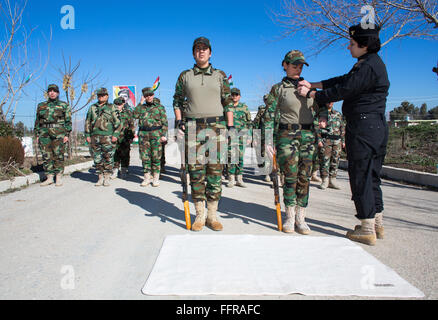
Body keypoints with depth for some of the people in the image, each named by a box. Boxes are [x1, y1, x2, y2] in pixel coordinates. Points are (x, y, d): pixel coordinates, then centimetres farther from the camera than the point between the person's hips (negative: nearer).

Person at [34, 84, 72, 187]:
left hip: (59, 133, -3)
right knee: (46, 156, 2)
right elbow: (37, 122, 17)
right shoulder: (41, 106, 16)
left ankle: (59, 178, 4)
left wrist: (67, 135, -6)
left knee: (58, 155, -3)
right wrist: (37, 135, 10)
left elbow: (68, 121, 2)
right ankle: (49, 178, 9)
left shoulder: (64, 105, 7)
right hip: (44, 134, 3)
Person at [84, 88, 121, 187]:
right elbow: (88, 122, 18)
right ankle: (100, 178, 15)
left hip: (108, 137, -4)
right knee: (97, 159, 6)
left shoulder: (111, 108, 4)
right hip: (95, 137, 4)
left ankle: (107, 178, 6)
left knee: (108, 158, -2)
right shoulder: (92, 108, 14)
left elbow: (118, 123, 0)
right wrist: (87, 135, 11)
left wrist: (116, 135, -10)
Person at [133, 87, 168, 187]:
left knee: (156, 156, -3)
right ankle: (147, 178, 11)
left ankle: (156, 178, 5)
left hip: (156, 134, -3)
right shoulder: (141, 107, 17)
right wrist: (141, 103, 1)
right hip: (143, 134, 3)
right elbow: (135, 115, -1)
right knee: (144, 156, 3)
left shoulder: (159, 107, 7)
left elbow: (164, 122, 3)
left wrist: (163, 135, -7)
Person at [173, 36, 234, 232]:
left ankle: (212, 215, 9)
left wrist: (230, 125, 1)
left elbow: (228, 102, 8)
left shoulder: (220, 75, 10)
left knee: (215, 170, -1)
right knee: (196, 171, 0)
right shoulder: (185, 76, 12)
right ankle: (200, 216, 11)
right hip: (193, 127, 1)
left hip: (216, 127, 0)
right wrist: (178, 120, 3)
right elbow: (177, 100, 18)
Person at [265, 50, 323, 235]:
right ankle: (290, 217, 8)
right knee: (290, 176, -6)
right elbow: (270, 116, -1)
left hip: (307, 136, 4)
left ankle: (300, 218, 10)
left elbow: (315, 113, 19)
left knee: (304, 177, 1)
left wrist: (317, 135, 14)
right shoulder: (278, 89, 3)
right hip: (287, 136, -3)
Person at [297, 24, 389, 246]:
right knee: (371, 176, 16)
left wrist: (310, 94, -4)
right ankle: (377, 224, 25)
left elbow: (342, 90, -15)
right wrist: (312, 85, 15)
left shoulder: (368, 67, -15)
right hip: (377, 127, 10)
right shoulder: (369, 63, 18)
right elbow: (342, 80, 20)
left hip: (363, 127, -10)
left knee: (361, 177, -3)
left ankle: (367, 230, 4)